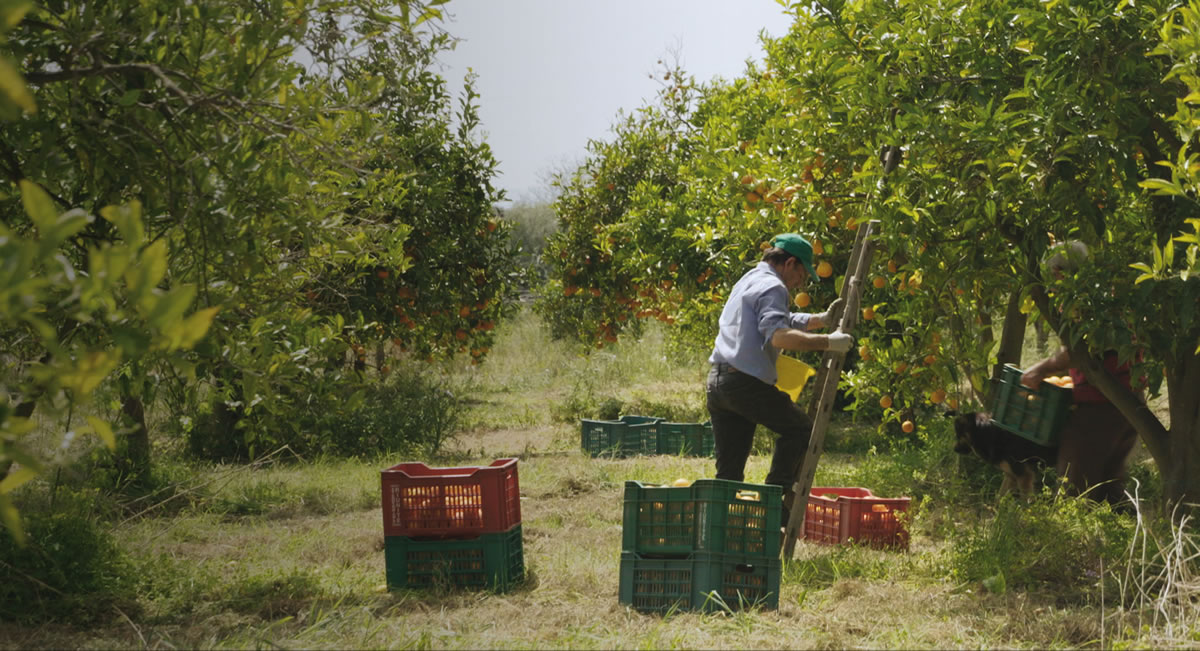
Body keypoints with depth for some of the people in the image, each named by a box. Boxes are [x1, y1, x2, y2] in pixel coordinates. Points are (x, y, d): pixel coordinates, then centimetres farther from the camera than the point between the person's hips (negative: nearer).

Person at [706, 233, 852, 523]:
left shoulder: (748, 281, 26)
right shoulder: (771, 287, -7)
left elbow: (788, 321, 41)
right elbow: (779, 335, -23)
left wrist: (822, 319, 33)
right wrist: (827, 342, -21)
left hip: (717, 381, 9)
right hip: (747, 382, -9)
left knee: (729, 472, 10)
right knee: (800, 429, 8)